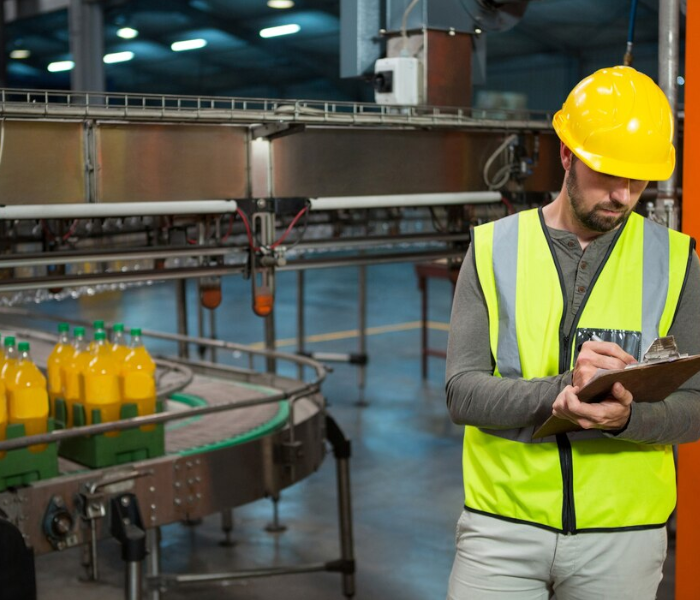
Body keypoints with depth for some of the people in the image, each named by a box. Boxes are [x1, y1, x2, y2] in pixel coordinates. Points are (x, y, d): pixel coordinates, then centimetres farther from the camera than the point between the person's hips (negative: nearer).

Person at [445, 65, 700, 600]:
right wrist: (561, 392, -25)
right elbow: (463, 393, -8)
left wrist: (627, 417, -22)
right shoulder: (494, 249, -1)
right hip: (503, 523, 0)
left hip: (622, 532, 1)